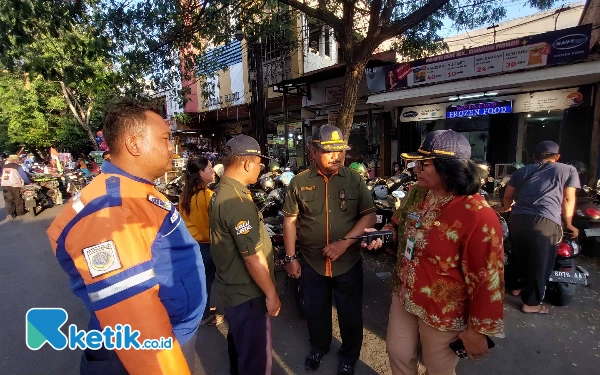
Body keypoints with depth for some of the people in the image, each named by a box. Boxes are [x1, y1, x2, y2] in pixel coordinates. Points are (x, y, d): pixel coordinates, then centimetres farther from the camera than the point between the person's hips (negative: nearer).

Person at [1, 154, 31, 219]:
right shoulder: (18, 167, -7)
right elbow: (24, 176, -9)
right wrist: (29, 183, 3)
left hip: (5, 185, 5)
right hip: (14, 185, -5)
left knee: (8, 200, 7)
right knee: (18, 200, 8)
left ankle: (9, 214, 0)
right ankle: (20, 212, 17)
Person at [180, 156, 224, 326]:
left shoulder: (185, 193, 0)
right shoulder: (208, 195, -23)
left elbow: (183, 217, 10)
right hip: (205, 244, -7)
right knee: (207, 280, 10)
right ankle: (205, 316, 25)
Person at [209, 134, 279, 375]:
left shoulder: (221, 192, 4)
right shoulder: (238, 202, -29)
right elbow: (253, 258, -26)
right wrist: (271, 294, -15)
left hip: (233, 286, 10)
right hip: (247, 292, -10)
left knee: (239, 340, 29)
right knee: (255, 355, 9)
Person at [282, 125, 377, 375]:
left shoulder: (355, 180, -6)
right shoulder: (299, 182, -6)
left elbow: (370, 216, -8)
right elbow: (290, 220, -1)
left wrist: (344, 243, -18)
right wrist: (290, 257, -3)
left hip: (348, 261, 0)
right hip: (311, 261, 1)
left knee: (350, 313, 17)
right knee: (315, 310, 21)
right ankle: (318, 347, 51)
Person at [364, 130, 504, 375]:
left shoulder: (478, 216, -27)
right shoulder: (416, 194, -4)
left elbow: (487, 279, -21)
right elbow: (399, 224, 14)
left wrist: (478, 329, -14)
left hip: (442, 313, -6)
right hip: (404, 297, 7)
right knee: (397, 353, 25)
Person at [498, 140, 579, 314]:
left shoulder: (522, 171, 21)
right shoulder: (568, 170, 15)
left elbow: (508, 196, 20)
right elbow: (568, 199, 8)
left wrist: (506, 208, 40)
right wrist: (568, 224, 18)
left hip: (518, 219, 4)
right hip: (545, 222, -4)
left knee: (520, 256, 23)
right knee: (539, 264, 9)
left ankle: (517, 286, 42)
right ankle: (531, 303, 19)